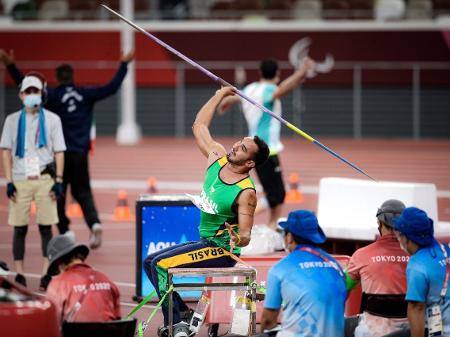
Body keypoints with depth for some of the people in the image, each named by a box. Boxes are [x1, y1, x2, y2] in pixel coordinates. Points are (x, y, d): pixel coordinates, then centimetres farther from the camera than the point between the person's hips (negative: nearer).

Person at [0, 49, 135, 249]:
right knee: (83, 193, 9)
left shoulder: (53, 96, -6)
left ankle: (65, 231, 1)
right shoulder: (86, 94, 2)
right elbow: (112, 87, 6)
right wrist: (124, 65, 15)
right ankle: (94, 223, -15)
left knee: (58, 194, 8)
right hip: (80, 153, 3)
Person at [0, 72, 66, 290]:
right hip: (20, 180, 1)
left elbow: (59, 152, 5)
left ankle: (46, 273, 1)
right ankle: (19, 274, 5)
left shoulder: (52, 119, 7)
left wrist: (58, 181, -3)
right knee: (20, 228, 1)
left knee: (46, 227, -2)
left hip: (45, 179, -1)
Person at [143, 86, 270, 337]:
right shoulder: (218, 157, -1)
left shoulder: (246, 193, -22)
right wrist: (221, 94, 14)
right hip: (205, 242, 9)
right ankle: (182, 313, 3)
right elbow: (199, 125, 12)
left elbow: (246, 236, -21)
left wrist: (238, 239, -44)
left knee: (161, 264, -22)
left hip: (223, 250, -9)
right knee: (150, 263, 9)